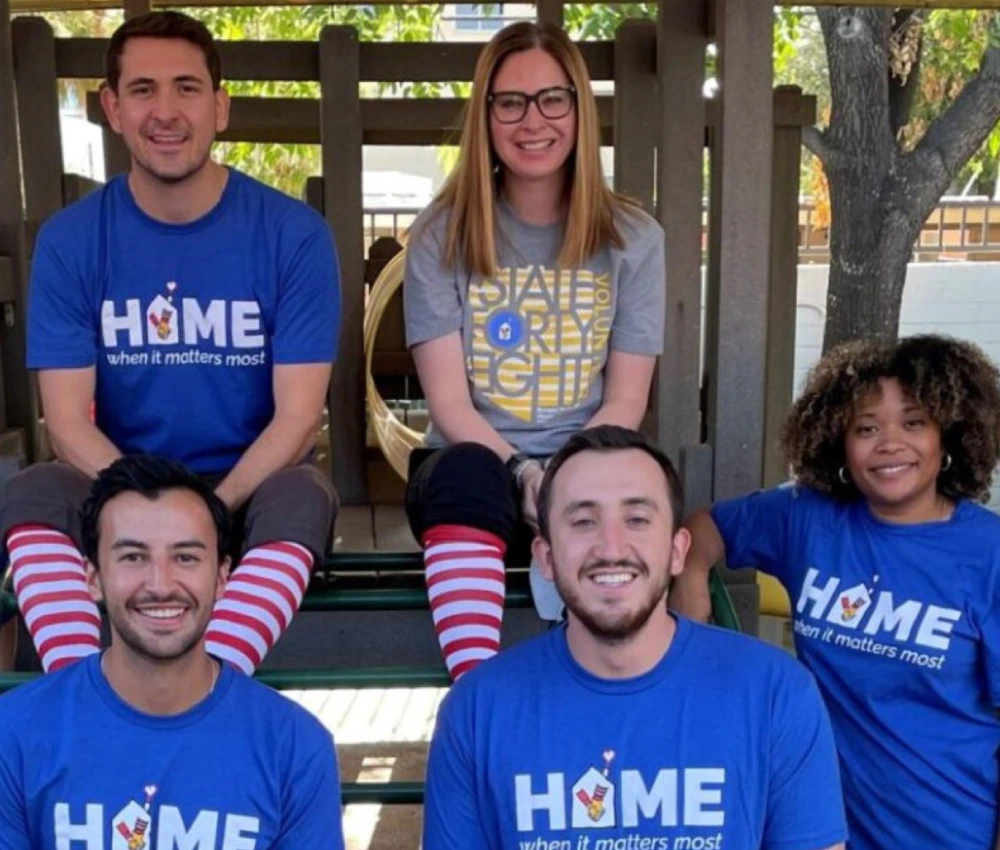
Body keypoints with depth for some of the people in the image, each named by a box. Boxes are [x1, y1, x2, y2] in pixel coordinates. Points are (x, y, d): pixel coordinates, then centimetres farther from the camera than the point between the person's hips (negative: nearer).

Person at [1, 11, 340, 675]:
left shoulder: (293, 234, -6)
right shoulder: (70, 241, -1)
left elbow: (298, 414, -10)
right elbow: (68, 419, -6)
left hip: (255, 489, -1)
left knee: (303, 493, -34)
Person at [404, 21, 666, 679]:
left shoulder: (633, 237, 5)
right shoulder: (441, 235, 3)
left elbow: (626, 402, 0)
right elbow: (448, 398, -5)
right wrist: (522, 472, -21)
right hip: (476, 461, 0)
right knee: (465, 474, -38)